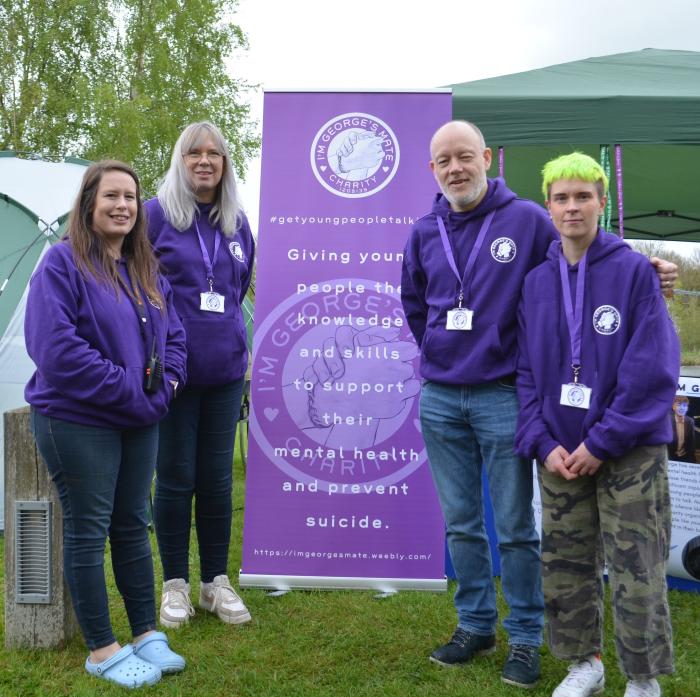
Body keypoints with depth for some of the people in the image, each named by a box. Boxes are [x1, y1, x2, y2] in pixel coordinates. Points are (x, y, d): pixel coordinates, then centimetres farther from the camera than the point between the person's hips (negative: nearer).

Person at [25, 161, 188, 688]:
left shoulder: (147, 270, 12)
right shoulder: (63, 261, -10)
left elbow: (173, 335, 17)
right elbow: (54, 343, -20)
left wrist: (165, 383, -4)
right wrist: (127, 388, -19)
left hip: (139, 421, 7)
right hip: (78, 420, -6)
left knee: (133, 525, 14)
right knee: (88, 530, 2)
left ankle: (147, 634, 25)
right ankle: (103, 651, 13)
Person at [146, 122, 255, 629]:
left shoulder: (239, 224, 10)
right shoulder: (156, 214, -4)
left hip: (225, 371, 4)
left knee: (218, 477, 9)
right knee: (176, 477, 4)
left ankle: (217, 582, 23)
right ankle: (175, 584, 19)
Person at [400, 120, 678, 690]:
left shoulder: (527, 220, -3)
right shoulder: (425, 232, 9)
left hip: (502, 396, -4)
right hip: (440, 399, 4)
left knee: (515, 527, 3)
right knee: (461, 523, 12)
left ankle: (525, 638, 18)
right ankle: (475, 625, 27)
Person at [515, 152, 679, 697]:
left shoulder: (634, 271, -7)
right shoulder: (537, 283, 6)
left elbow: (653, 369, -13)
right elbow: (527, 371, 7)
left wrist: (602, 441, -15)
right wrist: (542, 442, -6)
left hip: (630, 451, -4)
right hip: (560, 452, 4)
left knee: (635, 570, 2)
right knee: (565, 564, 12)